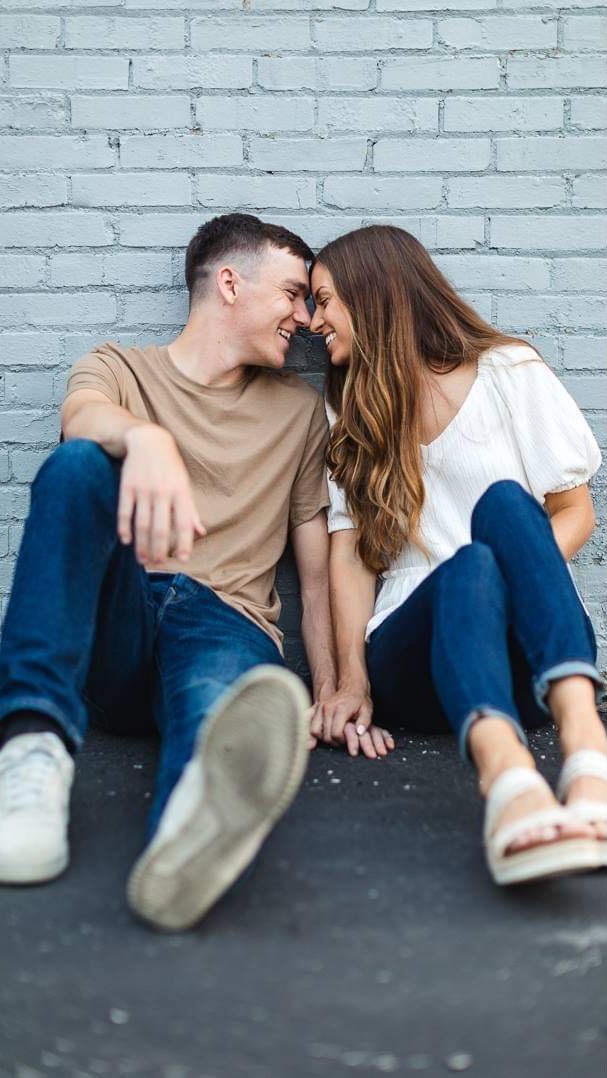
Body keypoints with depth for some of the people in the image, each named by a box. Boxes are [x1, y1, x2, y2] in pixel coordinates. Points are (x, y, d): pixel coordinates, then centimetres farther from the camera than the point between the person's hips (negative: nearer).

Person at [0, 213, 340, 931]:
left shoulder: (300, 408, 22)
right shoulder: (119, 367, 15)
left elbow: (316, 569, 16)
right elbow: (83, 415, -11)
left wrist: (333, 696, 2)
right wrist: (144, 437, -37)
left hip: (227, 623, 0)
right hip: (114, 626, 0)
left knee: (229, 702, -36)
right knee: (78, 464, -28)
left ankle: (191, 836, -72)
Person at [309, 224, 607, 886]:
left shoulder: (510, 373, 11)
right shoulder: (349, 415, 20)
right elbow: (349, 553, 8)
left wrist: (523, 574, -14)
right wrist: (352, 681, -6)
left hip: (532, 657, -1)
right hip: (415, 653, 1)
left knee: (504, 503, -29)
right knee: (469, 568, -32)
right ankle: (509, 780, -62)